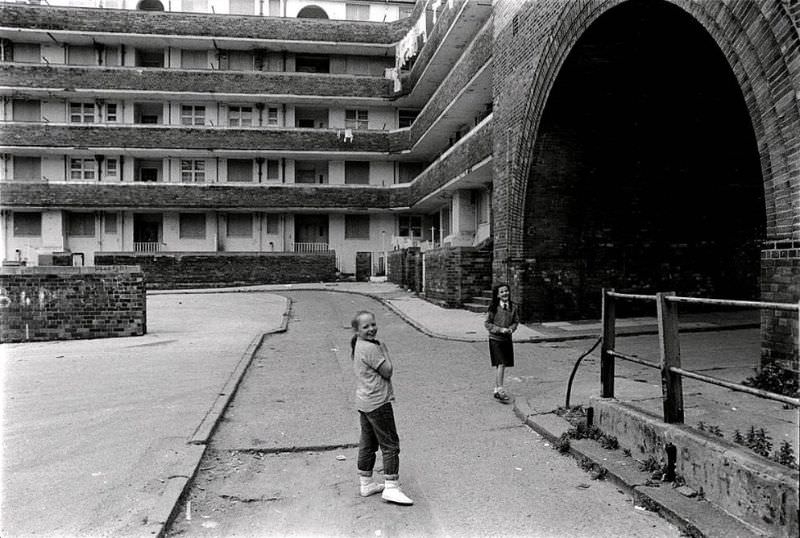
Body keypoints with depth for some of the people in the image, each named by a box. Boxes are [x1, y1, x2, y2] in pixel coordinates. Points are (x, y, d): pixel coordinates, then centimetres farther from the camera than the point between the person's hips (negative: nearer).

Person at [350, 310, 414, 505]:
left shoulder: (357, 347, 10)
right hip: (378, 403, -10)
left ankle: (366, 483, 28)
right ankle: (391, 488, 1)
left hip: (364, 402, 10)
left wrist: (380, 349, 5)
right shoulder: (371, 348, -20)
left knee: (368, 444, 18)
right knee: (390, 444, -2)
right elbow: (388, 371, -14)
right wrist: (385, 350, -6)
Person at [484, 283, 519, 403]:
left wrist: (511, 329, -9)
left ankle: (496, 390, 21)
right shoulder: (494, 307, -11)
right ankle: (500, 390, -11)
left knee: (501, 366, 10)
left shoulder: (513, 307, 1)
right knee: (501, 364, -14)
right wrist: (500, 329, -17)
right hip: (495, 339, -5)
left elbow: (516, 321, 12)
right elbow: (487, 323, -7)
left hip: (507, 339, 5)